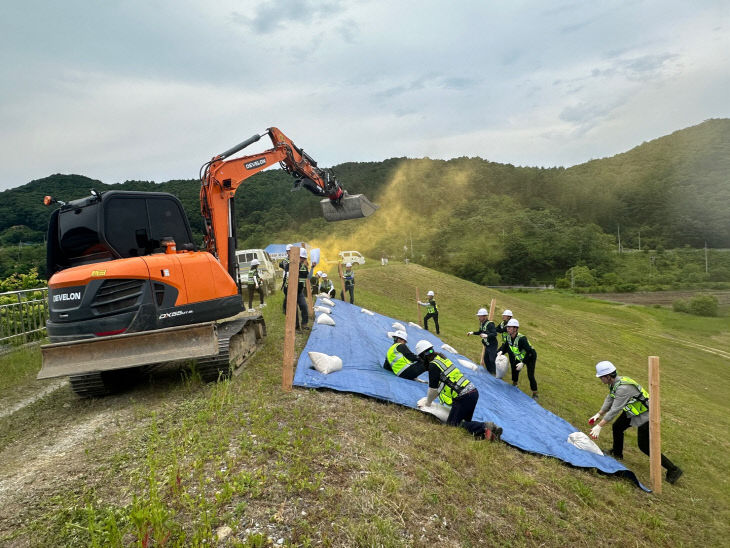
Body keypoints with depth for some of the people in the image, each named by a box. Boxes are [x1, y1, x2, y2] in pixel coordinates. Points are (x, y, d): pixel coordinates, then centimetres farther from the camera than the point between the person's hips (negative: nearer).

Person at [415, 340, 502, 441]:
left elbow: (433, 389, -2)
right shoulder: (442, 358, 19)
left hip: (463, 397, -9)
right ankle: (490, 428, -2)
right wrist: (429, 399, 35)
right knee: (464, 422, 17)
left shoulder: (433, 365, -9)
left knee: (452, 424, -1)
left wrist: (427, 403, 16)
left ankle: (484, 428, -17)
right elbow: (440, 385, 28)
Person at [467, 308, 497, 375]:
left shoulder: (490, 324, -22)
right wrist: (473, 332, 12)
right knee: (486, 359, 16)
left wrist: (487, 335, -45)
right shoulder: (481, 323, 6)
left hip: (492, 345, -9)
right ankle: (490, 372, 31)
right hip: (487, 345, 9)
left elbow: (495, 334, -30)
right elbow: (481, 332, 22)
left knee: (492, 359, -10)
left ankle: (496, 373, 3)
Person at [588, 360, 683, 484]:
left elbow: (614, 410, -32)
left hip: (644, 416, -10)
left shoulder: (623, 388, -34)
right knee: (617, 427, 19)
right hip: (632, 412, 10)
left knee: (644, 446, -2)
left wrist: (599, 426, -28)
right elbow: (609, 400, 11)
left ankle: (673, 470, 11)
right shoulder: (614, 383, -4)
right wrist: (598, 414, 10)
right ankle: (617, 453, 41)